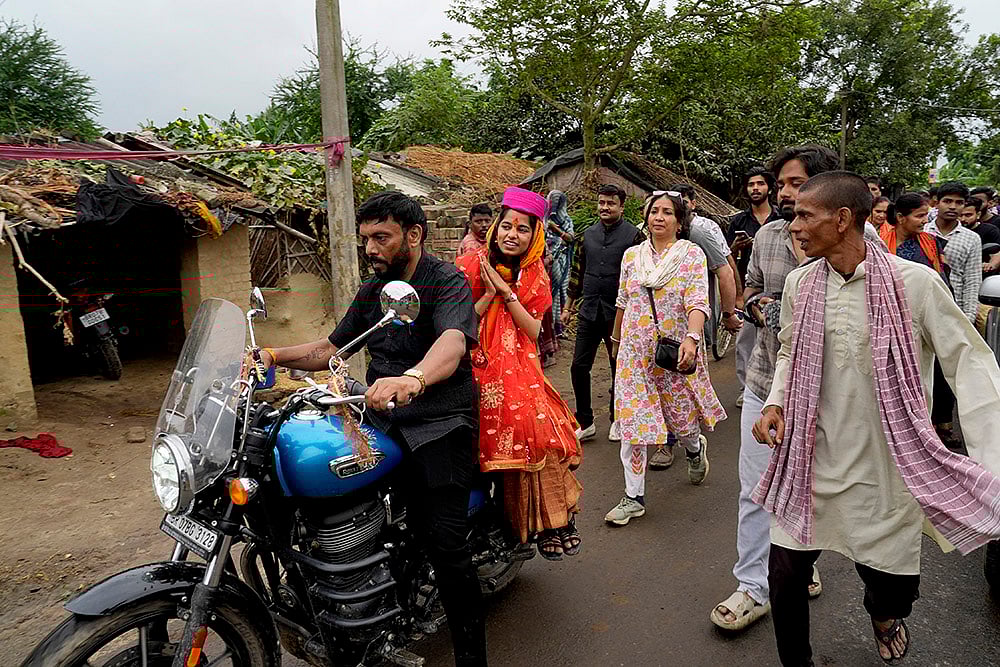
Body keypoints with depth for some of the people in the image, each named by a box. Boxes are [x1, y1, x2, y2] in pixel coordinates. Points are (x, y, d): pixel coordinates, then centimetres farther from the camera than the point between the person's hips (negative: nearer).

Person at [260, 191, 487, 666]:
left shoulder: (447, 282, -8)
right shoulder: (372, 289, 17)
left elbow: (453, 343, -29)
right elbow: (332, 348, 21)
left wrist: (412, 379, -49)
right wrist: (276, 356, 6)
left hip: (441, 422, -7)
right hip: (382, 417, 7)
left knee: (443, 541, -17)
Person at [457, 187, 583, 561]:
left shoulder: (535, 277, 12)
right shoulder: (470, 267, 3)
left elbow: (533, 332, 2)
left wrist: (507, 292, -8)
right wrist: (489, 293, -11)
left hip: (520, 368, 3)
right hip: (479, 366, -3)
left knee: (544, 428, -21)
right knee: (519, 426, -23)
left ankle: (556, 518, -7)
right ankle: (544, 525, -10)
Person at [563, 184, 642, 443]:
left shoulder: (633, 235, -5)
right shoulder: (589, 234, 10)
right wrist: (569, 306, 16)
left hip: (618, 313, -4)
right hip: (589, 311, 4)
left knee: (619, 369, 10)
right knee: (579, 367, 0)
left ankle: (617, 419, 28)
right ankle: (585, 423, 13)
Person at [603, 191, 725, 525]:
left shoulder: (692, 254, -4)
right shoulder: (632, 255, 8)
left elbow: (697, 302, -16)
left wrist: (691, 338, -32)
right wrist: (617, 339, 24)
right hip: (635, 350, 3)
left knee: (682, 416, 10)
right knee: (631, 421, -1)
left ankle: (695, 448, 49)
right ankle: (634, 497, 10)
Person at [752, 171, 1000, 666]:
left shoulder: (915, 282, -13)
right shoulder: (799, 283, -1)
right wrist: (775, 403, -2)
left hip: (887, 470, -2)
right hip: (810, 461, 3)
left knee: (895, 585, 12)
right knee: (785, 577, 4)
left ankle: (882, 612, 52)